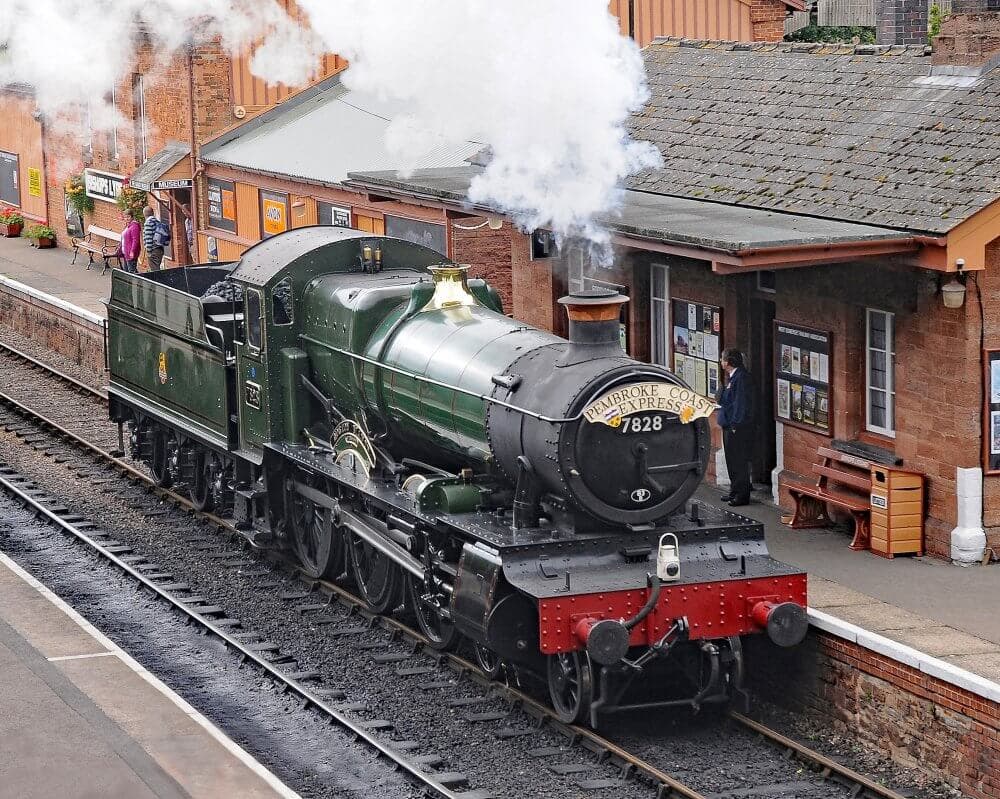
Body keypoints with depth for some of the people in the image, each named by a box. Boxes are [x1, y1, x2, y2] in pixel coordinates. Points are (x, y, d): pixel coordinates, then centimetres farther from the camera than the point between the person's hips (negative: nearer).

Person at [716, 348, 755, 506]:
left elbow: (741, 404, -21)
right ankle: (734, 492, 27)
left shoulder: (742, 377, -18)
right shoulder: (731, 377, 13)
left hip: (738, 428, -10)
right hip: (729, 427, 10)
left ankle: (742, 496, 0)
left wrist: (735, 424, -21)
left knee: (739, 462, -5)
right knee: (732, 461, 17)